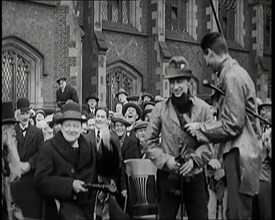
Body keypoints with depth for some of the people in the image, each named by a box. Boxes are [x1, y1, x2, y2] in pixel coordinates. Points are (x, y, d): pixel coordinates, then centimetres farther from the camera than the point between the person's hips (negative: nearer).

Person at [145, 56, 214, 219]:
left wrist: (194, 159, -14)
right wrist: (165, 160, -11)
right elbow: (150, 141, 3)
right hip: (168, 175, 0)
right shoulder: (160, 109, -1)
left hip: (195, 175, 0)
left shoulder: (203, 108, -1)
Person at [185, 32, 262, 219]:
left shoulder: (232, 77, -15)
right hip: (240, 151, 10)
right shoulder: (236, 72, 15)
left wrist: (201, 128, -7)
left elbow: (232, 125, -18)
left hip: (239, 154, -10)